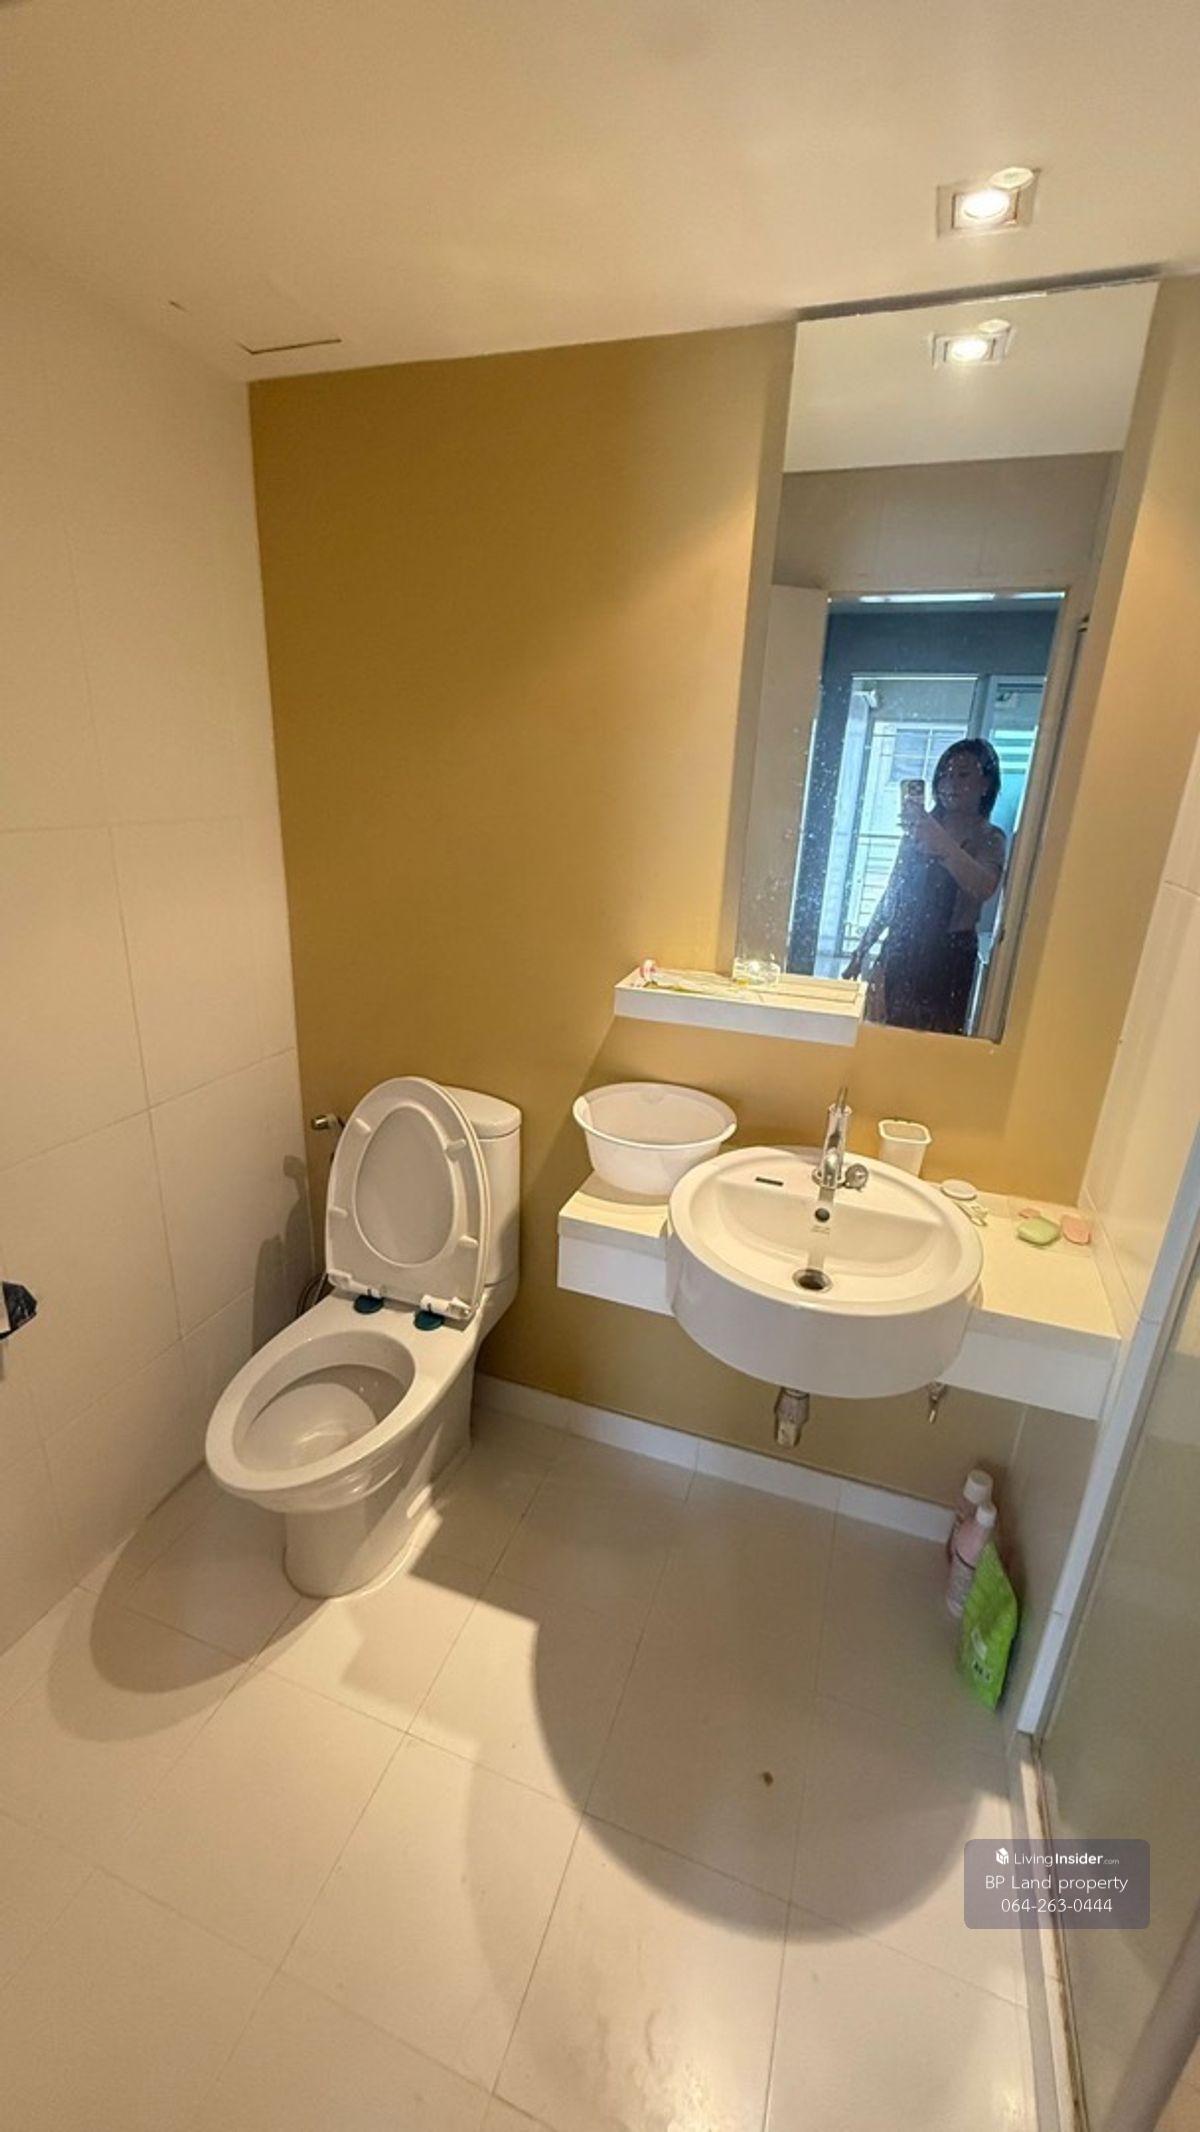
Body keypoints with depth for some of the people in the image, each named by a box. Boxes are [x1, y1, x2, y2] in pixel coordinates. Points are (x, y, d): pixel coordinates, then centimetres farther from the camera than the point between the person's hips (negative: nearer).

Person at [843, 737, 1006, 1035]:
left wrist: (935, 834, -36)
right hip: (900, 949, 4)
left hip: (947, 958, -4)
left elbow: (983, 887, -25)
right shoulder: (920, 827, 11)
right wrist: (862, 950, 13)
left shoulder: (989, 838, -3)